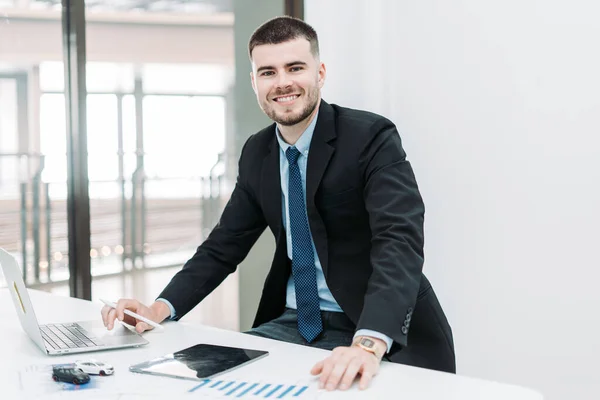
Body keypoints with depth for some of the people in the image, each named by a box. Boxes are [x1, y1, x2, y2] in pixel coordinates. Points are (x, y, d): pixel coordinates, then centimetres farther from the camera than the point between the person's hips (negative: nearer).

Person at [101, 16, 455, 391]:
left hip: (384, 334, -5)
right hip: (294, 323, 6)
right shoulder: (257, 153, 5)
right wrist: (160, 309, -7)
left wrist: (369, 344, -43)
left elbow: (399, 244, -27)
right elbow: (224, 245, 10)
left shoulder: (372, 138, -14)